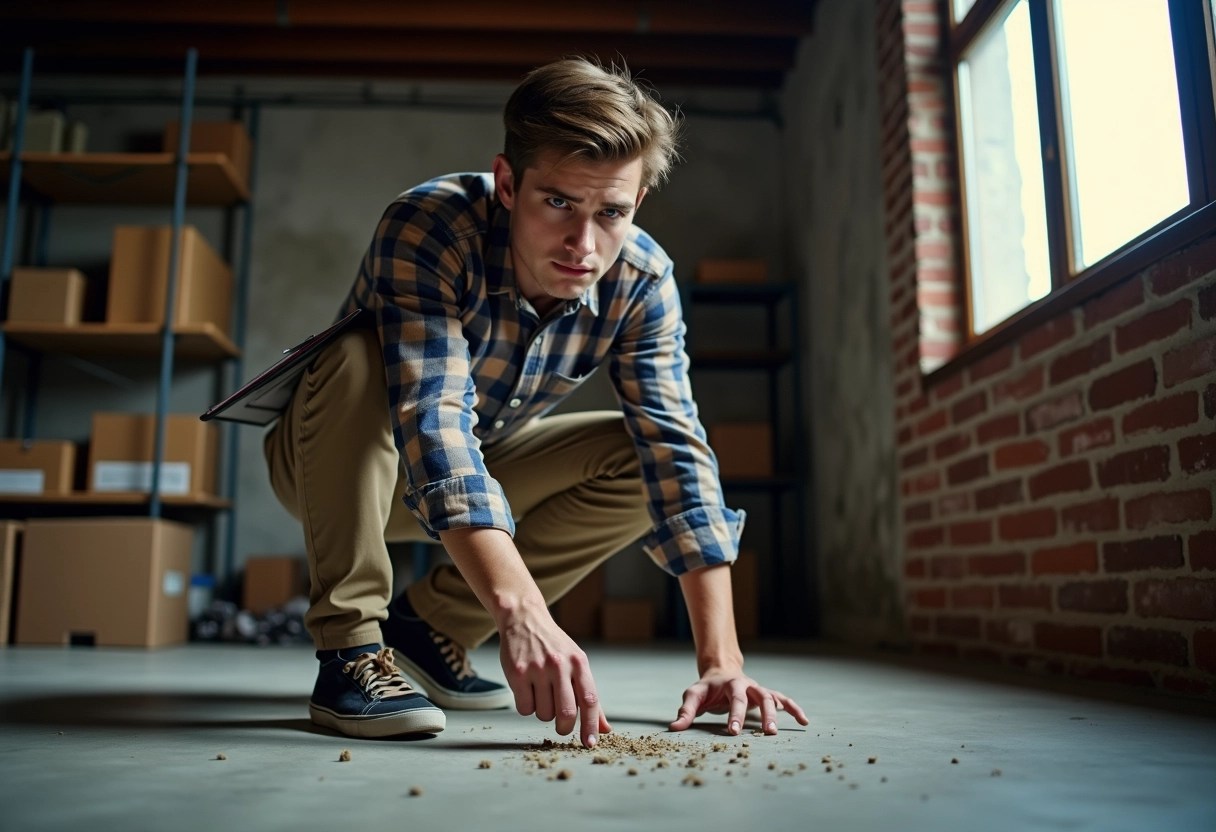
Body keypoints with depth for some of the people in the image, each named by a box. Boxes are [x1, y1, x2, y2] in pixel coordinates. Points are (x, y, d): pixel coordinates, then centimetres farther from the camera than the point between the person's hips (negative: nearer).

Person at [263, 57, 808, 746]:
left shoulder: (642, 281, -19)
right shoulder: (428, 227, -32)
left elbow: (679, 454, -24)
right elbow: (435, 425, -42)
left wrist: (721, 660, -30)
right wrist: (524, 616, -54)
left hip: (482, 473, 4)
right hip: (336, 462, -4)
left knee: (646, 456, -14)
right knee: (358, 360, -34)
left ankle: (433, 620, -3)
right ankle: (351, 649, -21)